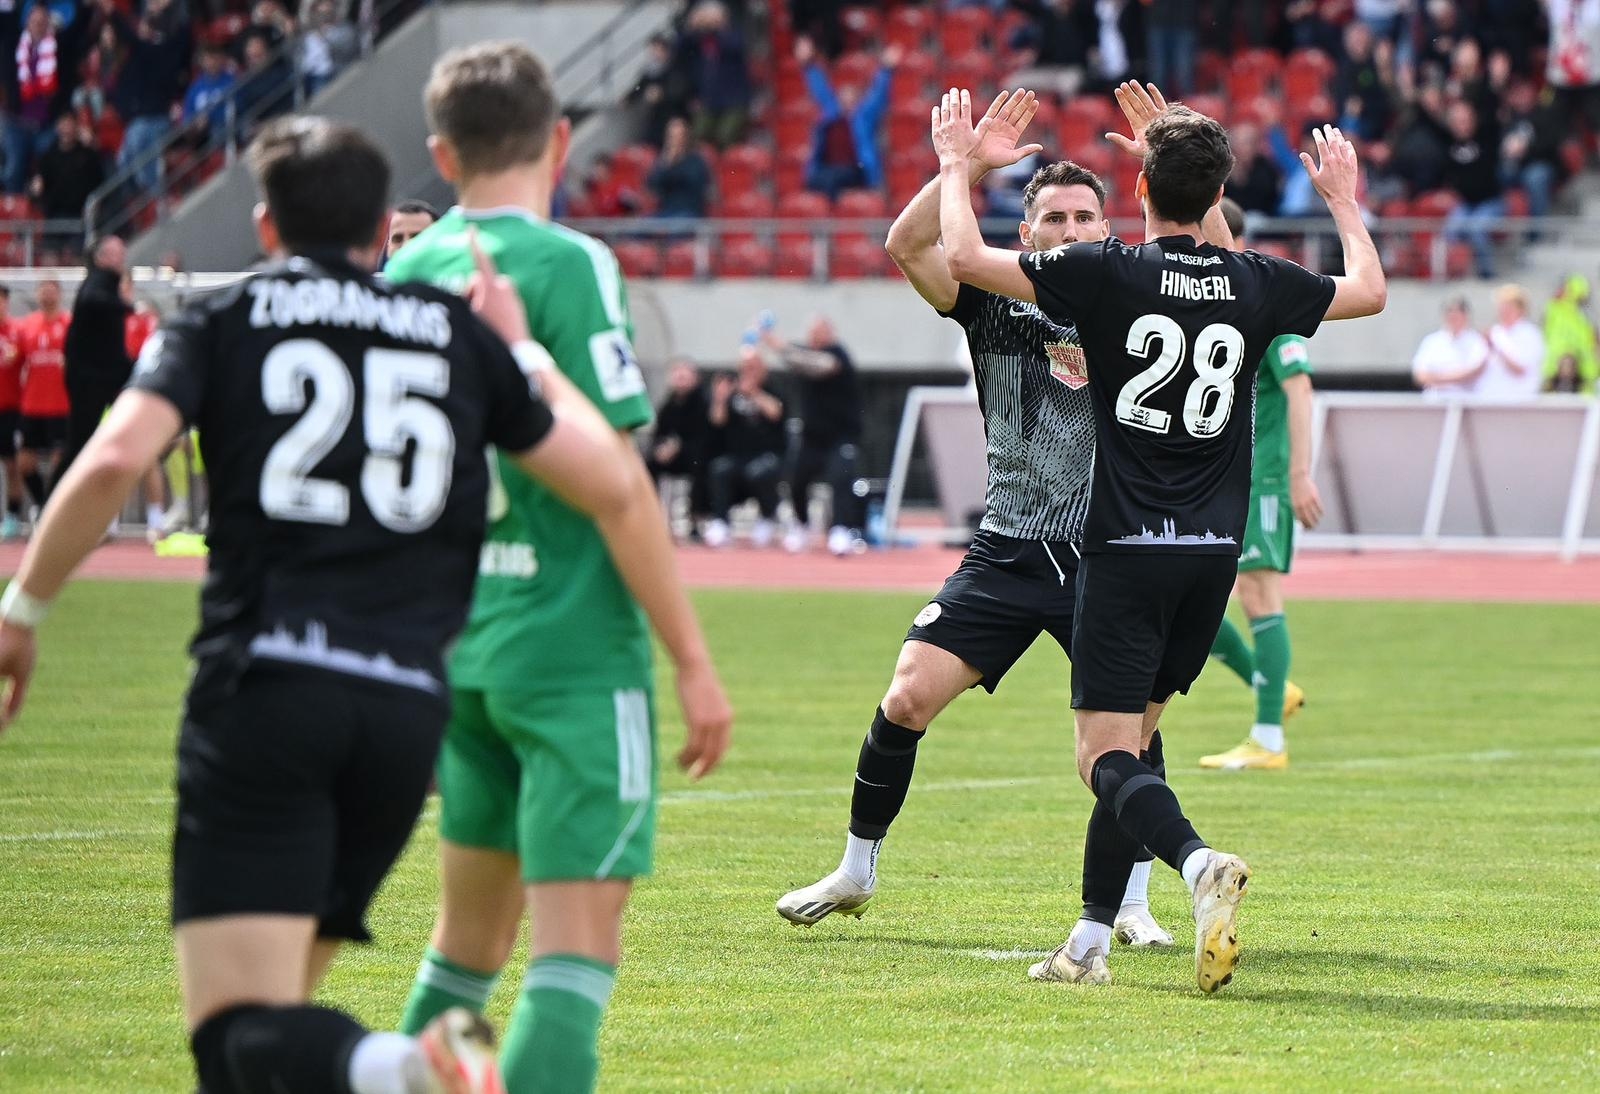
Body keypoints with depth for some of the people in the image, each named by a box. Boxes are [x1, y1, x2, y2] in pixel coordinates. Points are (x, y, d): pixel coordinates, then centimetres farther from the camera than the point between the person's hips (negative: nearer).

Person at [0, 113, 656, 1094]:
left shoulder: (221, 323, 10)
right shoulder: (460, 335, 17)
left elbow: (114, 460, -7)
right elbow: (611, 487, 19)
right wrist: (525, 353, 32)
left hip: (262, 689, -3)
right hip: (407, 709, 4)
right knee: (278, 1000, 20)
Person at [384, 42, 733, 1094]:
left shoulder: (403, 278, 8)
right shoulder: (569, 267, -11)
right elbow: (615, 485, -15)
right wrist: (693, 660, -10)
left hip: (455, 648, 7)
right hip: (572, 649, -7)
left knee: (470, 933, 19)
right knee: (579, 942, -7)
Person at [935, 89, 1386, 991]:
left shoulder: (1108, 272, -9)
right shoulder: (1255, 283, 4)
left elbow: (965, 257, -8)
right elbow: (1370, 291, 22)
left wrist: (956, 165, 9)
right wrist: (1345, 201, 39)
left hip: (1127, 546, -5)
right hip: (1216, 549, 5)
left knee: (1107, 756, -6)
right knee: (1132, 738, 15)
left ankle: (1200, 864, -34)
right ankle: (1092, 941, 14)